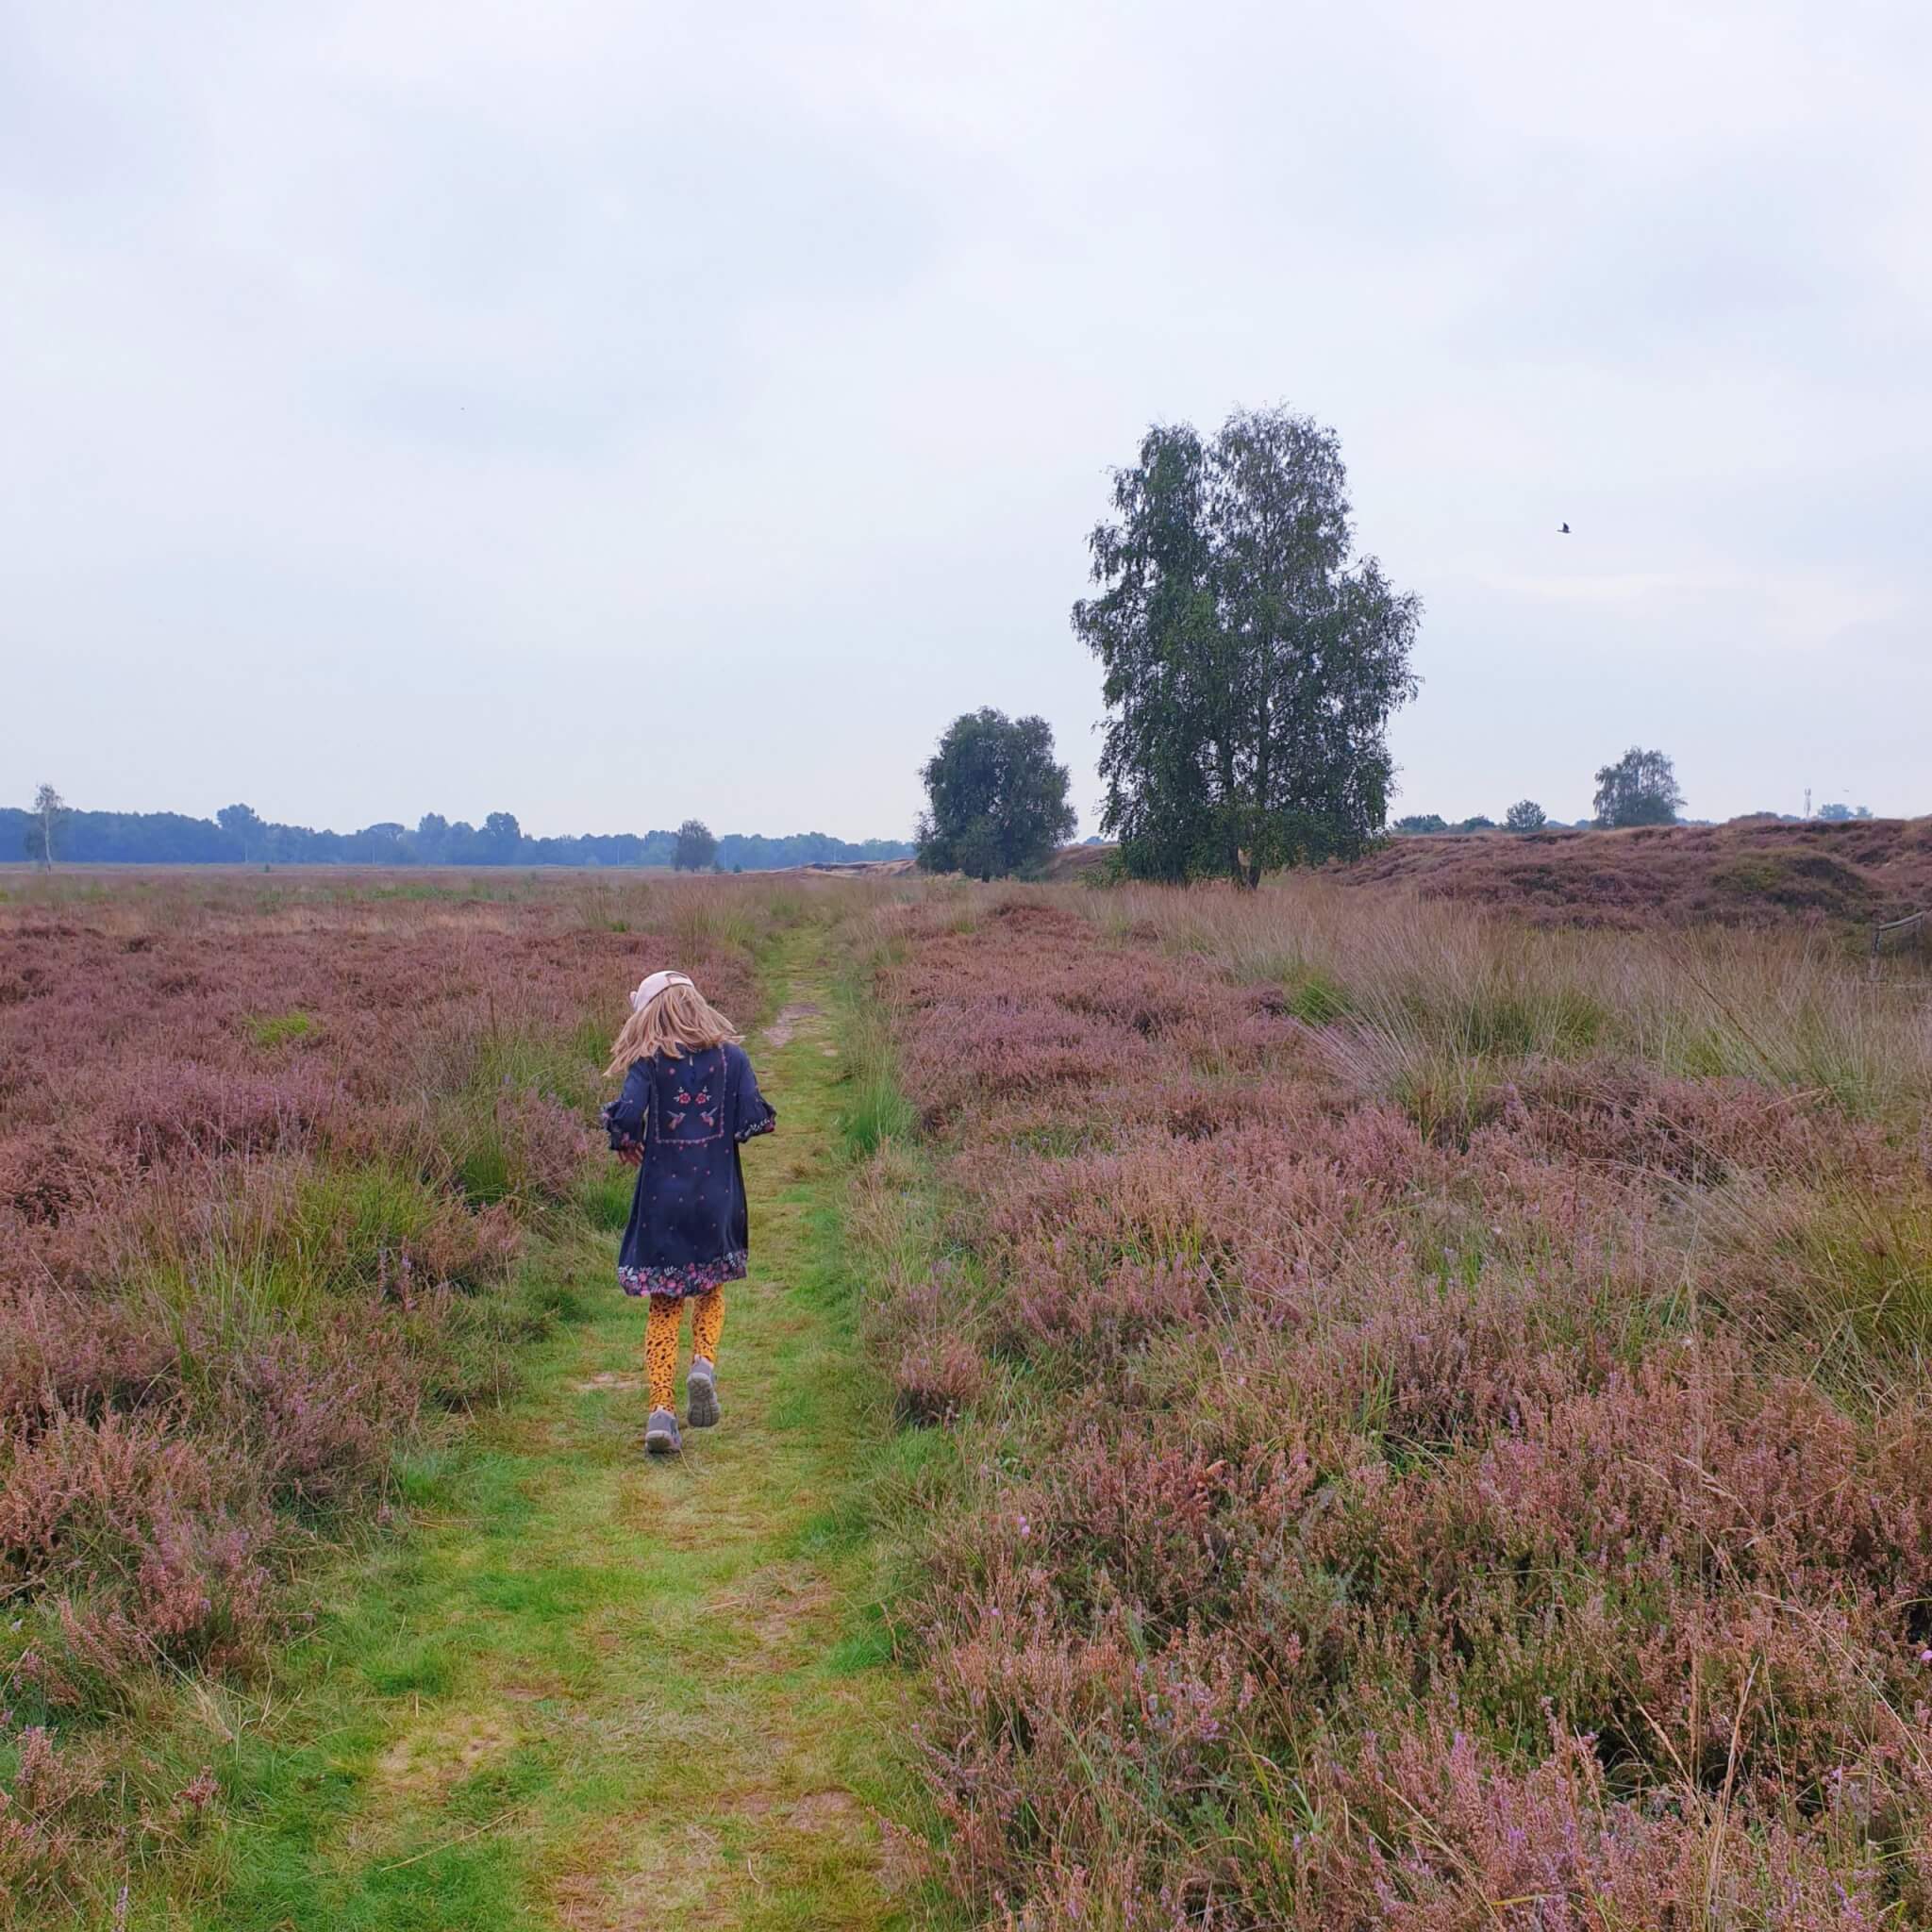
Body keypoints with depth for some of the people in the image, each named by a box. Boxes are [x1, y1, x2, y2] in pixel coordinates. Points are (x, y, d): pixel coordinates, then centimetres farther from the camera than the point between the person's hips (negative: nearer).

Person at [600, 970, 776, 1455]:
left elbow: (627, 1114, -20)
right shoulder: (730, 1057, -1)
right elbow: (753, 1118, -10)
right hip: (717, 1195, 1)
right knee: (710, 1291, 22)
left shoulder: (648, 1061, -5)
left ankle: (662, 1410, 0)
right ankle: (704, 1363, -5)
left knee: (664, 1306, 9)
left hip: (661, 1196, -1)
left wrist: (625, 1144, 2)